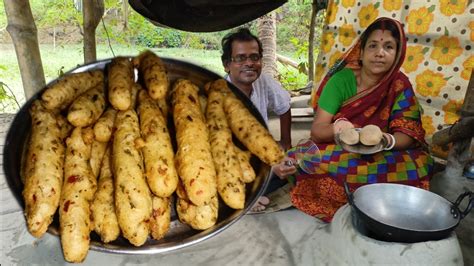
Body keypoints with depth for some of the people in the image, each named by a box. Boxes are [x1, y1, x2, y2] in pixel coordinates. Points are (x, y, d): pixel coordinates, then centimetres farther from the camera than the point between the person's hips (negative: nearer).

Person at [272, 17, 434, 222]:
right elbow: (316, 130, -16)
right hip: (336, 152, -2)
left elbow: (408, 135, -12)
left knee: (418, 163, -29)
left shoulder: (400, 86, -7)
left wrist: (386, 140, -35)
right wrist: (336, 128, -39)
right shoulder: (342, 79, -12)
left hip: (379, 156, 3)